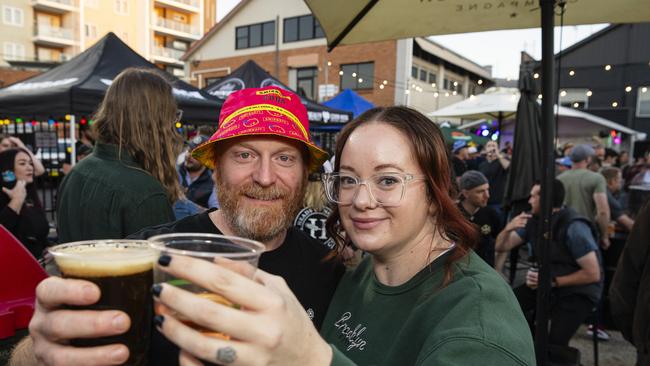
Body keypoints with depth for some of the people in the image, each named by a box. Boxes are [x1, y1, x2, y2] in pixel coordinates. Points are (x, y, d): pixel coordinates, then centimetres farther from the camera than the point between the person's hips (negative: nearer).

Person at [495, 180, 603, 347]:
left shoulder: (574, 227, -23)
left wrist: (553, 281, -20)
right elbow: (501, 246, 0)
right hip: (545, 283, 6)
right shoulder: (533, 220, -4)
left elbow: (593, 274, -20)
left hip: (578, 291, -6)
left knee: (554, 342, -23)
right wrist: (508, 228, -20)